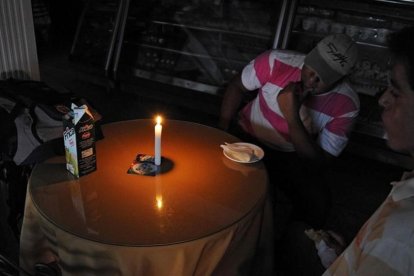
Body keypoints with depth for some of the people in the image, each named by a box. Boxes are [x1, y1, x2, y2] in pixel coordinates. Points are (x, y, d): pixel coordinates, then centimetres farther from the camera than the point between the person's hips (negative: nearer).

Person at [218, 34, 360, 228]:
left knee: (318, 206, -21)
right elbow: (237, 87, -4)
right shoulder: (277, 62, -23)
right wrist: (222, 129, -15)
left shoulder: (346, 104, -22)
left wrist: (292, 117, -35)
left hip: (292, 157, 0)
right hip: (247, 137, 0)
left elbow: (318, 164, -22)